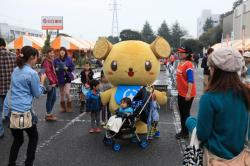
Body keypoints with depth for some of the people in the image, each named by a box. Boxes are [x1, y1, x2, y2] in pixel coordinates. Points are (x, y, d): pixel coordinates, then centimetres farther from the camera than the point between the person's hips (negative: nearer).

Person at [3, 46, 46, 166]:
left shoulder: (16, 70, 10)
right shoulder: (32, 73, -13)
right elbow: (37, 94, -4)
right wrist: (42, 81, 8)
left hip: (9, 109, 7)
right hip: (23, 111, -7)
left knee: (18, 139, 18)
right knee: (33, 137, 15)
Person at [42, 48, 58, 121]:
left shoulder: (51, 61, 19)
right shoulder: (46, 62, -13)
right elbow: (47, 73, -21)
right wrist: (52, 82, -23)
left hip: (53, 83, 10)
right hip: (50, 83, -10)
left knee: (54, 98, 16)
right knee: (50, 99, -2)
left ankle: (49, 113, 26)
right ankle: (48, 115, 8)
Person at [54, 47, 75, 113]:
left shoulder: (69, 59, -3)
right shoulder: (56, 60, 0)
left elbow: (73, 67, -1)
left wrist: (67, 68, -17)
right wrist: (56, 69, -18)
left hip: (67, 77, -2)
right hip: (60, 78, 2)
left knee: (67, 92, -12)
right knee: (62, 94, 10)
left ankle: (69, 107, 9)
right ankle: (63, 107, 25)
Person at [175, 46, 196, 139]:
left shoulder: (188, 64, -19)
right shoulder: (180, 63, 8)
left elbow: (190, 80, -23)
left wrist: (189, 93, -27)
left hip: (187, 93, -9)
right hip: (181, 92, 9)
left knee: (186, 113, 3)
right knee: (181, 112, 17)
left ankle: (185, 133, 18)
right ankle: (183, 130, 31)